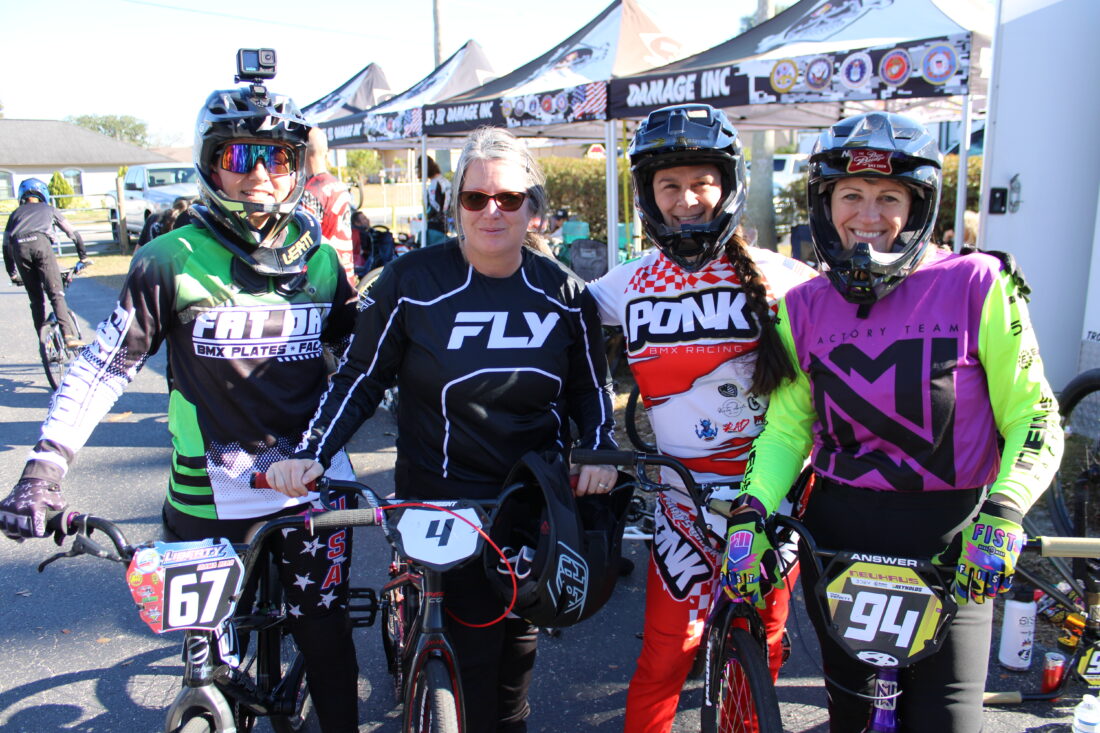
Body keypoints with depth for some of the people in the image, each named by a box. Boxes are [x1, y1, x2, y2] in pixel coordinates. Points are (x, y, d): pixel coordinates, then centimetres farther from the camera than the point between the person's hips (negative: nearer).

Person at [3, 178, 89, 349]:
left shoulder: (16, 213, 34)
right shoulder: (49, 210, 31)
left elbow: (6, 245, 31)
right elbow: (74, 234, 29)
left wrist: (12, 274, 36)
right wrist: (83, 257, 38)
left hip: (19, 247, 2)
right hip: (40, 242, -2)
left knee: (36, 299, 10)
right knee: (56, 293, -7)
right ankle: (69, 336, -22)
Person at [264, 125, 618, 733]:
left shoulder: (564, 294, 0)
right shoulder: (413, 280, -9)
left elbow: (591, 388, 9)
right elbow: (361, 378, -3)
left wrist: (599, 452, -9)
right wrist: (310, 454, -14)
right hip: (440, 500, -3)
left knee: (519, 633, 16)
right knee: (471, 642, -6)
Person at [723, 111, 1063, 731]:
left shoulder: (975, 286, -8)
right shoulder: (805, 307, 1)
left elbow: (1034, 418, -6)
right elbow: (787, 426, 3)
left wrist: (1001, 516, -20)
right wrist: (751, 514, -11)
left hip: (948, 548, -2)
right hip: (836, 540, 3)